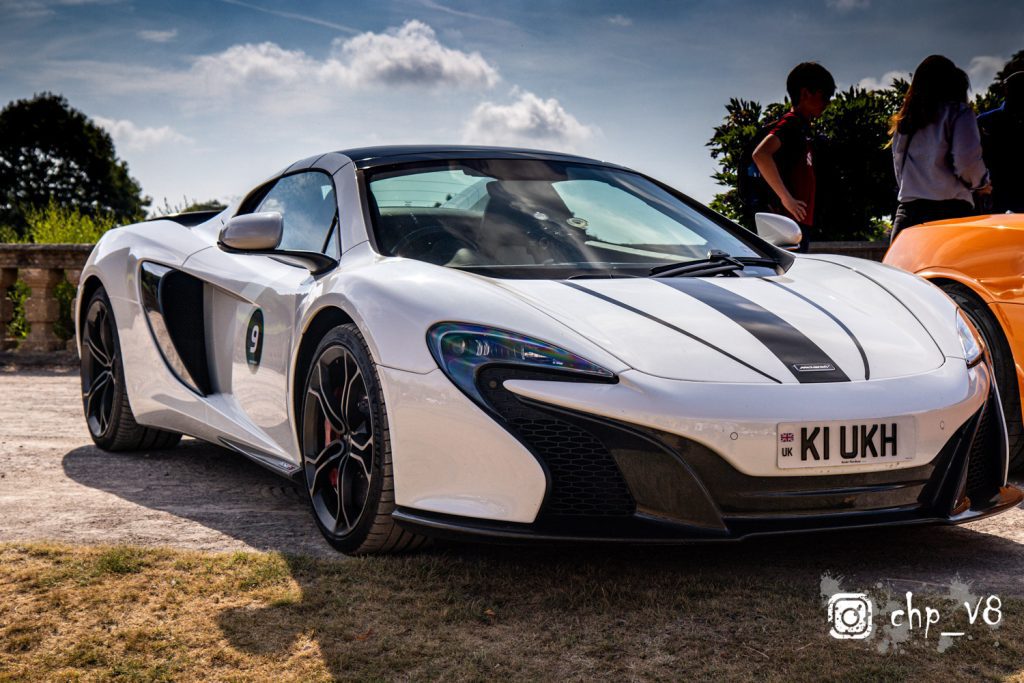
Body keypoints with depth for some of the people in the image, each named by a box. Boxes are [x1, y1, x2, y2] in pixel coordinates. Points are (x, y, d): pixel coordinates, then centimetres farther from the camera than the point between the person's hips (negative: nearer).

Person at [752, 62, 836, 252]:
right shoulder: (791, 122, -8)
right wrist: (786, 198, -22)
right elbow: (760, 154, -25)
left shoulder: (802, 126, 21)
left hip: (801, 222, 10)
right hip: (790, 221, -10)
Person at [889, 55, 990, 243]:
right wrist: (982, 183, 9)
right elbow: (967, 161, -8)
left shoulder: (903, 122, 19)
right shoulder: (957, 111, 2)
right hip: (949, 210, -5)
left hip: (907, 212, 5)